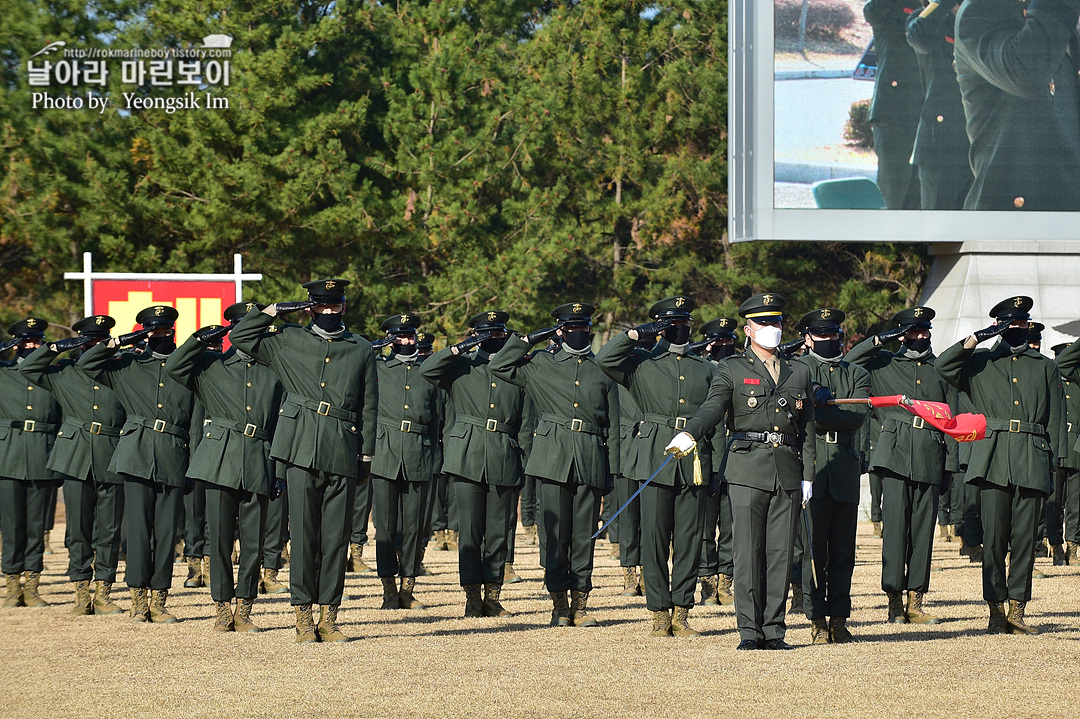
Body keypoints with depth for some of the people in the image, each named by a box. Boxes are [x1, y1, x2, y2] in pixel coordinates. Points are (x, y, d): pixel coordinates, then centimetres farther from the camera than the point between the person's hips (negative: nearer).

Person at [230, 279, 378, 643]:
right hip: (302, 449, -1)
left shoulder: (361, 350, 14)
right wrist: (275, 310, 5)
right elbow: (241, 337, 12)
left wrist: (366, 455, 9)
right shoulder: (289, 342, 12)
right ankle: (303, 616, 0)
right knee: (303, 533, -4)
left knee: (336, 537, 1)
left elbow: (368, 407, 15)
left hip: (343, 455, 1)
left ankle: (329, 616, 7)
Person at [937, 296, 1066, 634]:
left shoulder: (1046, 368, 18)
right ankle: (996, 610, -2)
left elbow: (1056, 417, 15)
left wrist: (1056, 459, 5)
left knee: (1025, 538, -1)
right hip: (993, 462, -1)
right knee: (994, 537, -5)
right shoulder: (980, 364, 13)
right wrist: (974, 340, -6)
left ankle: (1017, 609, 2)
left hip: (1032, 463, 1)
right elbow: (943, 365, -2)